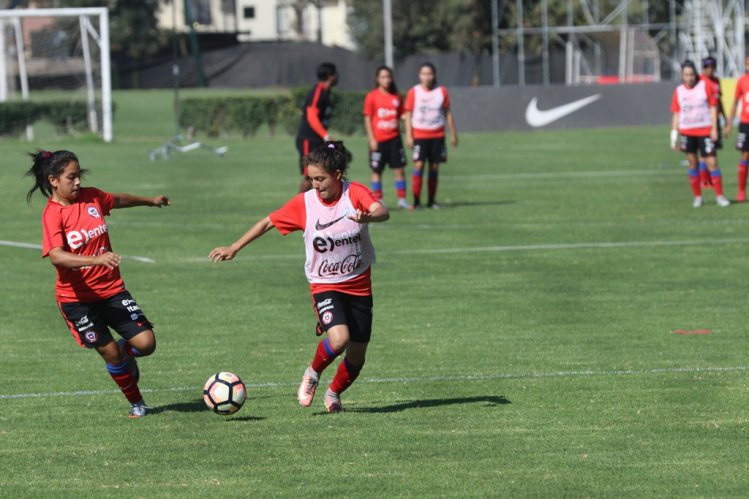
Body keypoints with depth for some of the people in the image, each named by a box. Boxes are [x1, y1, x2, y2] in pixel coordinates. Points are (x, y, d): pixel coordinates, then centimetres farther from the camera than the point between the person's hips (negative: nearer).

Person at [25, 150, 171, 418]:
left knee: (146, 343, -8)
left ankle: (126, 353, 28)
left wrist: (150, 201, 41)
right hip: (76, 297, -4)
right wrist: (96, 259, -44)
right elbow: (56, 256, -32)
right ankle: (136, 403, 23)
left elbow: (118, 200, 24)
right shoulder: (52, 214, -17)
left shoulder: (92, 197, 1)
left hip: (111, 288, 4)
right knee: (110, 353, 0)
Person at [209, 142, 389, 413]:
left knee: (357, 355, 7)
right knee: (339, 338, -28)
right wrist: (234, 248, 4)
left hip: (359, 285, 2)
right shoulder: (304, 203, -9)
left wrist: (367, 217, -54)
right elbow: (268, 222, 3)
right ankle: (313, 374, 2)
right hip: (325, 285, -2)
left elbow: (382, 212, -30)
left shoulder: (355, 193, -12)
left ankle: (334, 393, 36)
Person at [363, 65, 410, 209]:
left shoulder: (397, 97, 8)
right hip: (378, 140, -3)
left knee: (399, 169, 0)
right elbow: (367, 119, -3)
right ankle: (378, 201, 10)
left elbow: (400, 116, 15)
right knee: (377, 171, 3)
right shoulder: (372, 97, -3)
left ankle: (402, 200, 6)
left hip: (394, 138, 3)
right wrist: (371, 139, -9)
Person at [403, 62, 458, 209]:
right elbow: (408, 115, 1)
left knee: (434, 166, 2)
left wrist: (453, 134, 10)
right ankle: (416, 200, -12)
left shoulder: (442, 91, 4)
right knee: (419, 164, -12)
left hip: (437, 135, 2)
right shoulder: (414, 92, -1)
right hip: (419, 135, -2)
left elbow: (448, 114, 10)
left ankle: (431, 200, 9)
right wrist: (409, 136, -5)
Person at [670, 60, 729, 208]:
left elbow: (713, 107, -1)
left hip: (705, 131, -2)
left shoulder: (706, 86, -2)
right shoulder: (678, 91, 5)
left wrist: (714, 129, -7)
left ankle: (719, 196, 0)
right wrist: (674, 135, 4)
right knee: (692, 163, 4)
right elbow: (677, 114, 9)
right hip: (687, 133, 2)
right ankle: (697, 196, 13)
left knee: (712, 162, -7)